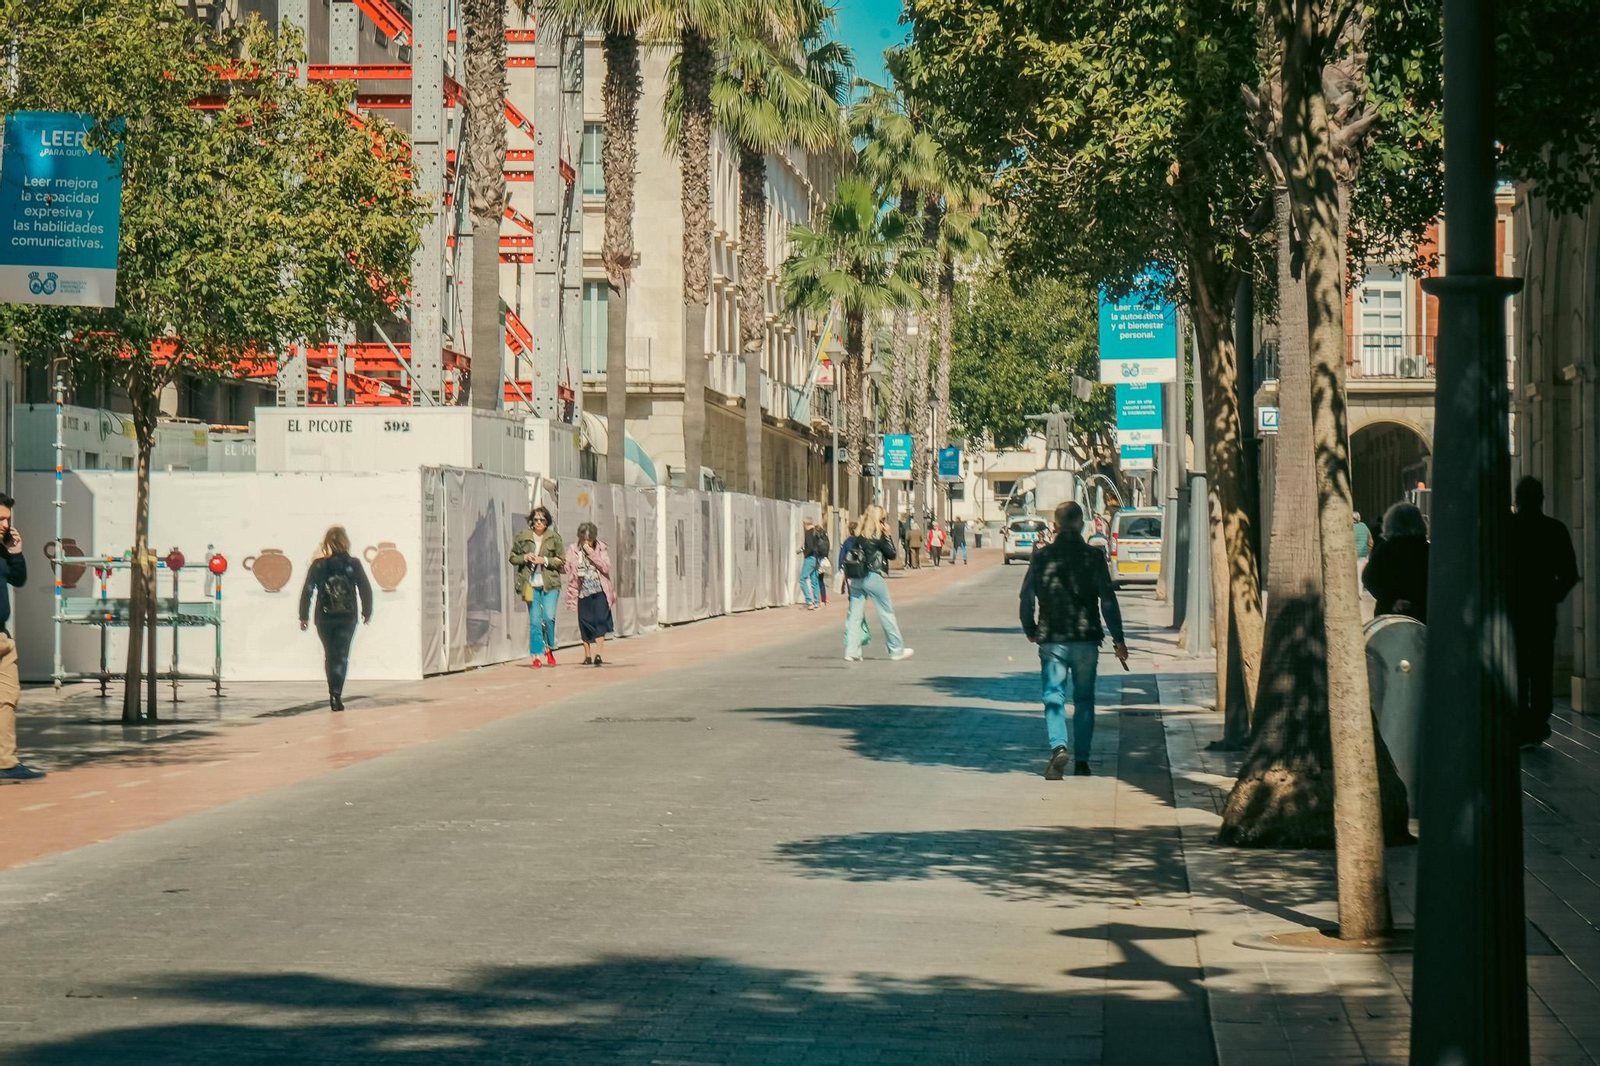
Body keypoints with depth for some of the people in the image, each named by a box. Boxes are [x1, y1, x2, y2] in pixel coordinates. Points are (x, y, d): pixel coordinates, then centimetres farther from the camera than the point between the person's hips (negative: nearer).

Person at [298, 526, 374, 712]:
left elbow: (307, 590, -4)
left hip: (324, 618, 1)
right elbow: (366, 589, 1)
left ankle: (333, 693, 20)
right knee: (342, 656, -2)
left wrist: (304, 616, 2)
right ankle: (337, 693, -18)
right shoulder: (353, 564, -2)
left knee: (330, 655, 17)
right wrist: (367, 611, 15)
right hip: (347, 618, -1)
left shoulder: (318, 565, -1)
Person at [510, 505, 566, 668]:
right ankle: (536, 656, 8)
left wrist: (545, 560, -10)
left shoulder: (554, 538, 4)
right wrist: (525, 558, -6)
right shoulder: (522, 537, 7)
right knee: (534, 621, 1)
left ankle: (549, 648, 11)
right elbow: (513, 557, 13)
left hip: (550, 584, -1)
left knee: (549, 617, -13)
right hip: (531, 584, 1)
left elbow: (562, 560, 5)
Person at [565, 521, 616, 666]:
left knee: (600, 622, -12)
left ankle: (598, 655, -14)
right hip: (583, 593, 1)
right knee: (585, 624, 6)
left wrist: (592, 553, -17)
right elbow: (571, 573, 4)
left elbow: (606, 567, -11)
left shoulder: (600, 548, 0)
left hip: (599, 592, -1)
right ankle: (588, 656, 19)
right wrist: (572, 596, 3)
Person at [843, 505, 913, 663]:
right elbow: (891, 554, -4)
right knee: (886, 613, 6)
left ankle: (851, 651, -2)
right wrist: (888, 535, 1)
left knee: (855, 614, 5)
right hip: (873, 577, -5)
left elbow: (850, 556, 8)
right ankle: (897, 650, 13)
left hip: (856, 579, 5)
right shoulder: (877, 535, -8)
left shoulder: (859, 534, 8)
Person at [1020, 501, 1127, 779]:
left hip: (1051, 639, 0)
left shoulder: (1041, 556, 0)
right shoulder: (1093, 556, -1)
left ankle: (1058, 746, -23)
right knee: (1084, 699, 11)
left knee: (1054, 696, 1)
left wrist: (1030, 630, 17)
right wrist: (1118, 639, 1)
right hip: (1086, 638, 0)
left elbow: (1027, 597, 1)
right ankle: (1081, 761, 13)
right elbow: (1108, 600, -4)